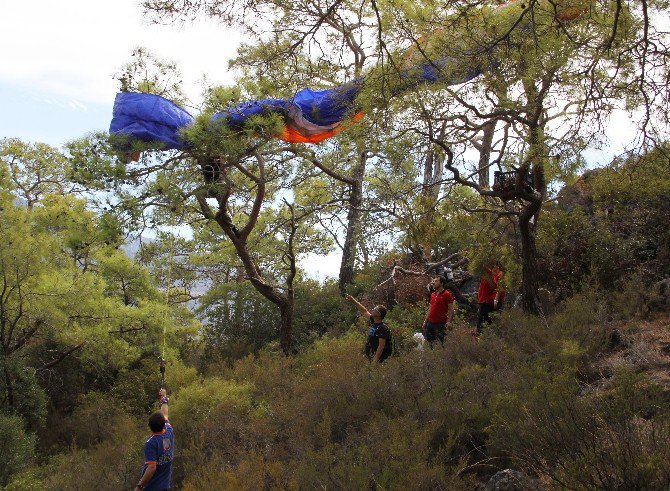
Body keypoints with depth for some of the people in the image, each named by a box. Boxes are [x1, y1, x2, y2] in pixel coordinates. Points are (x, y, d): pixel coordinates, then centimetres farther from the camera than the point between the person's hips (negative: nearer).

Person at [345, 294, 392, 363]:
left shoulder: (383, 328, -18)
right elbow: (364, 311, 21)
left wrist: (375, 360, -26)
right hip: (371, 356, 8)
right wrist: (353, 301, 22)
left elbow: (381, 346, -22)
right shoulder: (373, 322, 6)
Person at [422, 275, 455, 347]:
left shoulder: (447, 294, -7)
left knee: (439, 344, -2)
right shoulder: (433, 295, 15)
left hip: (440, 323, -7)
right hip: (430, 322, 7)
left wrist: (449, 322, -22)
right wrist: (425, 321, 18)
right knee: (428, 341, 8)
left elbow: (451, 310, -10)